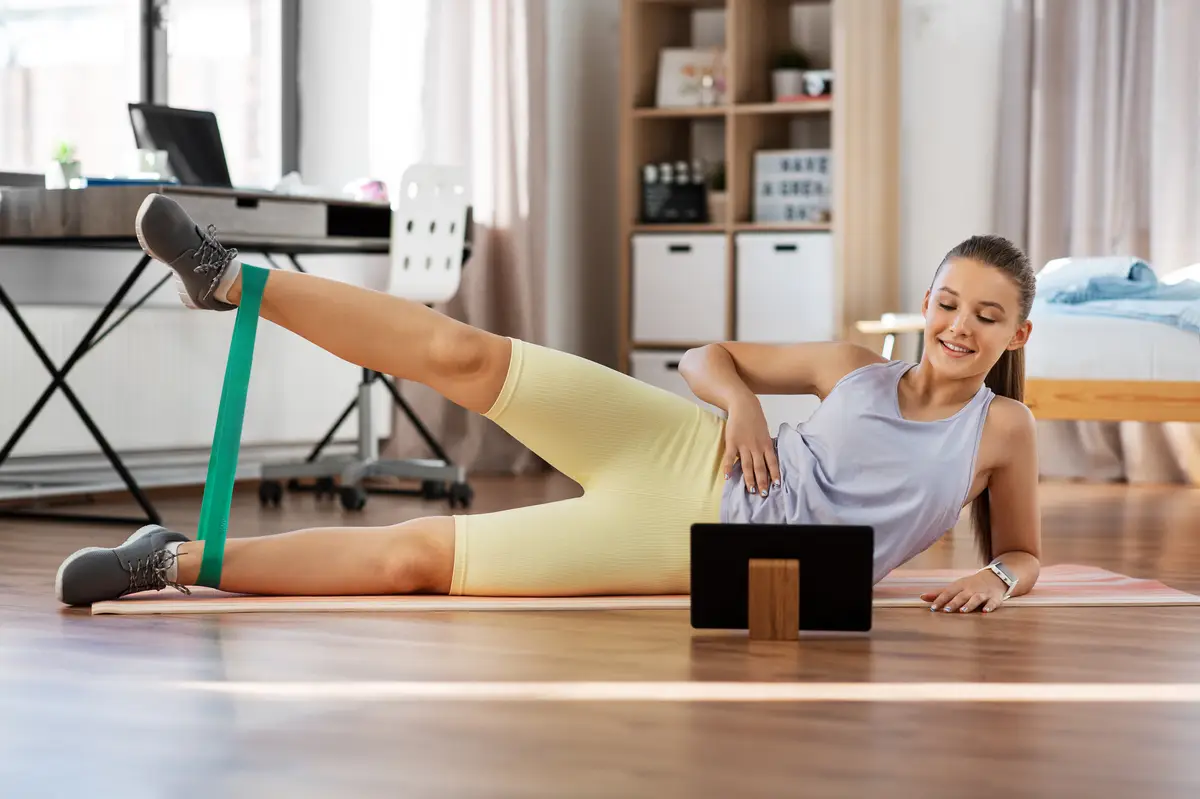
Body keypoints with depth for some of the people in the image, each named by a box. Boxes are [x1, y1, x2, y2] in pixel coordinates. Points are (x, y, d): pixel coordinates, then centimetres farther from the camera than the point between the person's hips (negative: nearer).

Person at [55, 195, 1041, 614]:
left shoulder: (1004, 431, 2)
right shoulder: (856, 369, 6)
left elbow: (1023, 552, 14)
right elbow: (707, 355, 15)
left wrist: (997, 579, -9)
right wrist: (742, 400, -7)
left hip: (701, 562, -2)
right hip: (684, 461, 2)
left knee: (414, 557, -11)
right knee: (464, 355, -18)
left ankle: (181, 561, -6)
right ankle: (232, 280, -9)